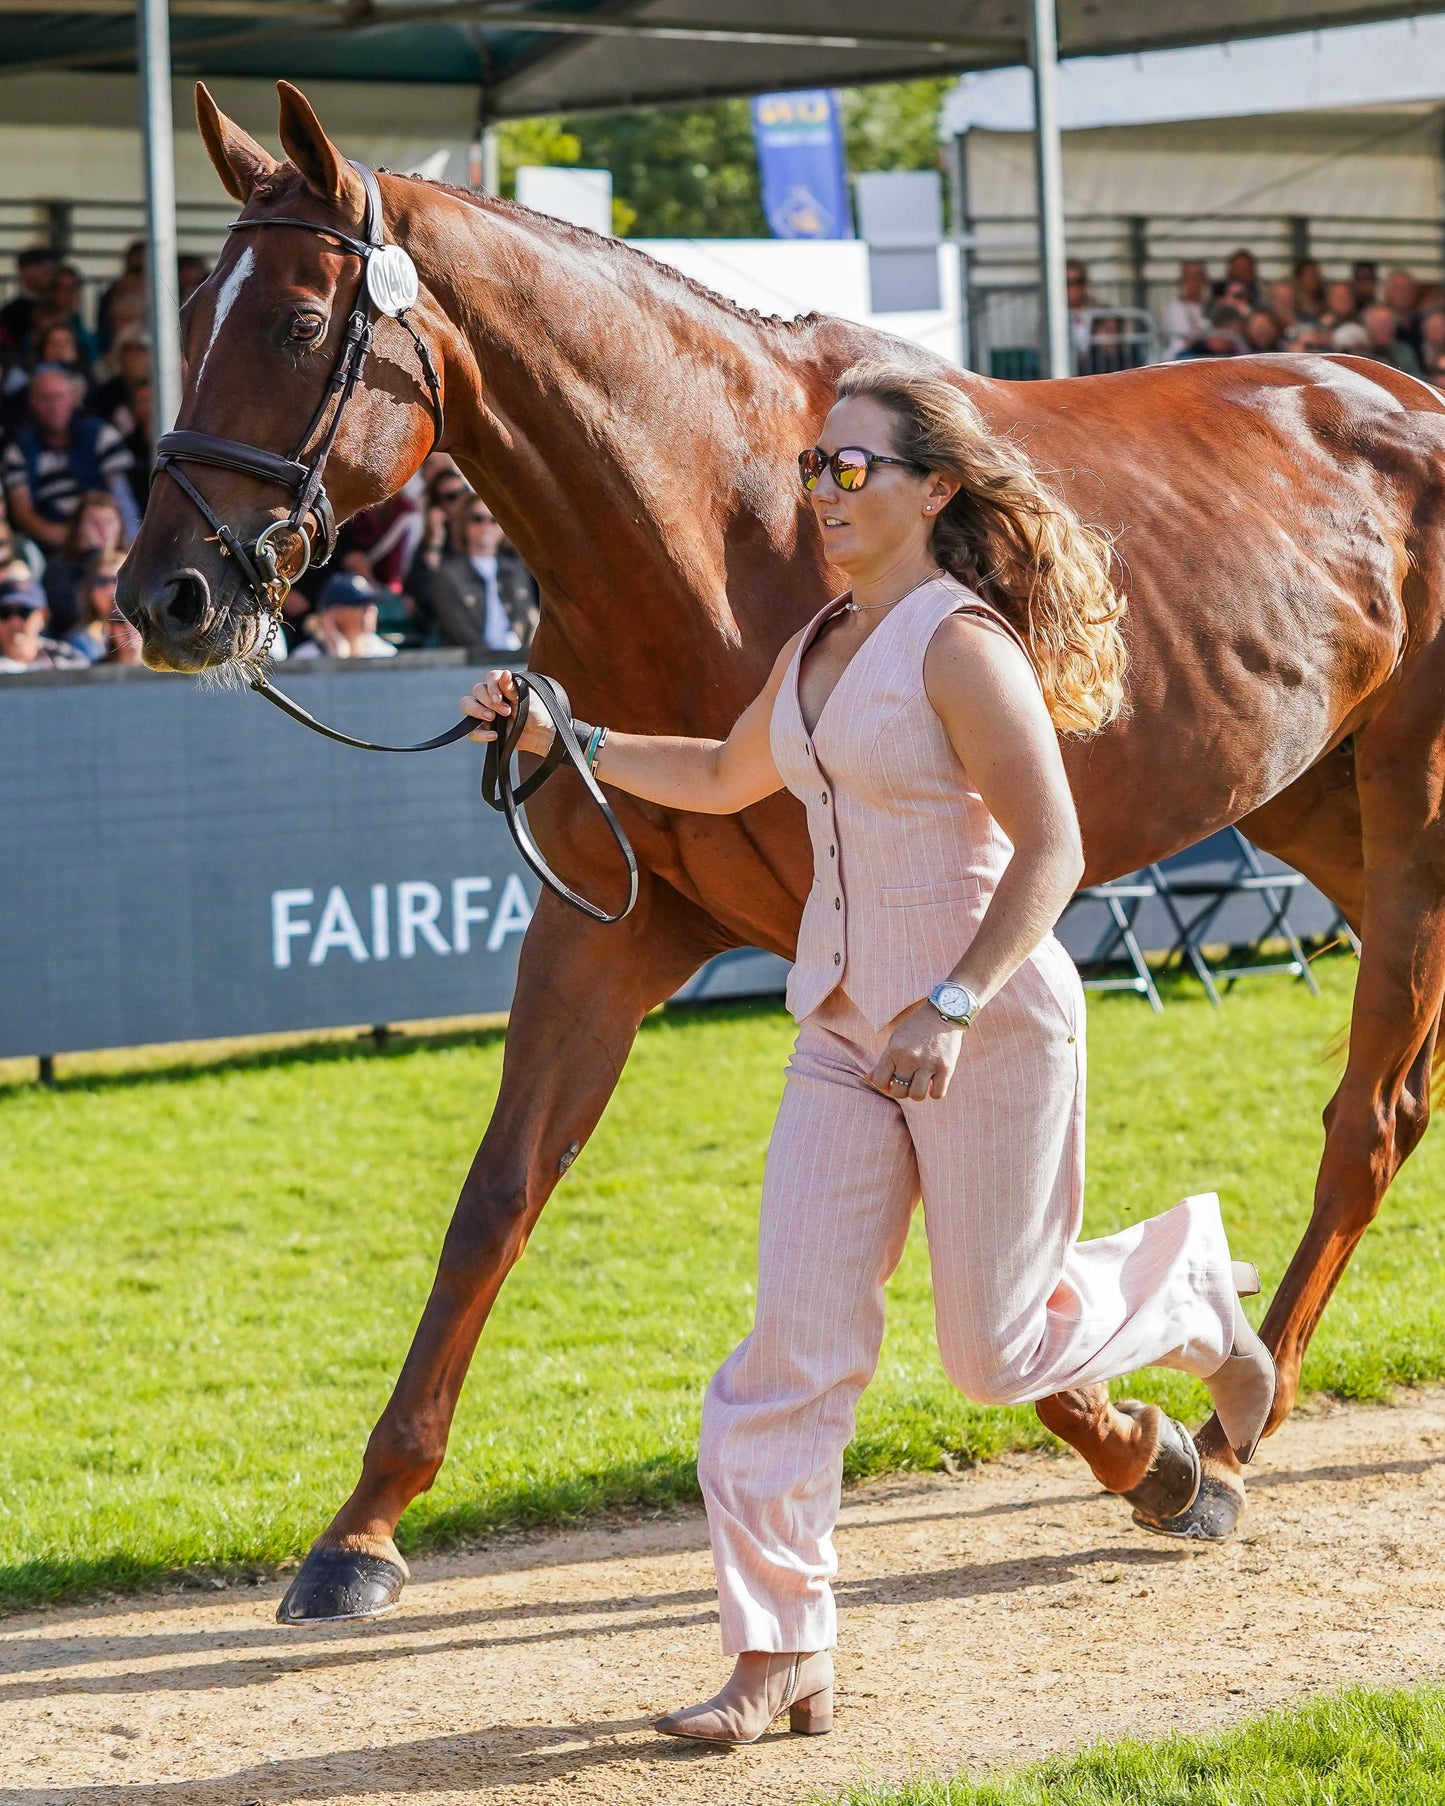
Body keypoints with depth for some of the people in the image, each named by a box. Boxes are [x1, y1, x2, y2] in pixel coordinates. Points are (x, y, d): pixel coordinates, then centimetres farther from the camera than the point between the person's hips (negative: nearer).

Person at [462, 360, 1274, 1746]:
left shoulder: (961, 645, -15)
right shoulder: (817, 648, 10)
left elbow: (1050, 851, -20)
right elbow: (722, 778, 28)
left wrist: (949, 1008, -29)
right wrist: (562, 739, 18)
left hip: (991, 1024, -7)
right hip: (846, 1031, 7)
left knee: (996, 1355, 5)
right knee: (796, 1339, -3)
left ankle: (1190, 1287, 35)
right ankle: (779, 1656, 0)